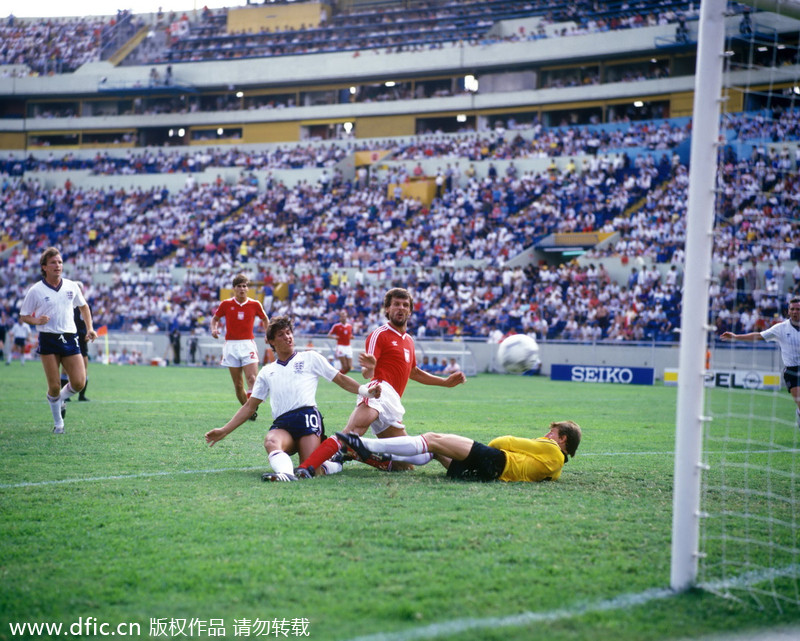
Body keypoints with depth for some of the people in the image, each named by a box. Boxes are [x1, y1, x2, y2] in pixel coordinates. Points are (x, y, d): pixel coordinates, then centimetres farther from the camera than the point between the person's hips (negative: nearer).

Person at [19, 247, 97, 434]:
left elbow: (83, 306, 24)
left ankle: (60, 399, 27)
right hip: (48, 340, -3)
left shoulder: (71, 286, 7)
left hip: (70, 339, 3)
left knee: (79, 383, -6)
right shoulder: (36, 291, -2)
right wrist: (37, 321, -15)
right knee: (54, 386, -6)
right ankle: (58, 423, 14)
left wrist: (89, 328, 14)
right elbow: (23, 316, 5)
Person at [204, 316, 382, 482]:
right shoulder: (267, 372, 27)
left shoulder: (310, 358, 19)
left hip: (307, 416, -3)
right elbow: (249, 407, 27)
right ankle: (285, 473, -58)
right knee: (271, 442, -36)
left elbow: (340, 379, 17)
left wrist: (366, 391, 0)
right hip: (282, 425, 3)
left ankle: (336, 463, 5)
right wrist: (223, 431, 19)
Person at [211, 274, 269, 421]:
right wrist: (214, 329, -4)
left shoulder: (254, 304, 2)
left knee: (252, 378, -19)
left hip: (248, 344, -1)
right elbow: (215, 318, 16)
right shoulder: (226, 304, 2)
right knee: (238, 384, 1)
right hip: (231, 345, 1)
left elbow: (265, 319, 20)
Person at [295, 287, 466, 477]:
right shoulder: (380, 335, 3)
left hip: (393, 404, 8)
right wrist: (369, 368, -30)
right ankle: (306, 467, -50)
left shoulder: (409, 340, 28)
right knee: (353, 431, -36)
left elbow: (413, 373, 43)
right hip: (381, 390, -8)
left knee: (404, 463, 3)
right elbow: (367, 374, -6)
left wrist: (446, 382, 43)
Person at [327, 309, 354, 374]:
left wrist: (352, 337, 1)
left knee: (349, 367, -1)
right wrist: (334, 337, -16)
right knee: (344, 366, -15)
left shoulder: (350, 326, 11)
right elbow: (329, 335, 3)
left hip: (348, 346, 5)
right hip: (340, 346, -5)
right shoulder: (336, 326, -2)